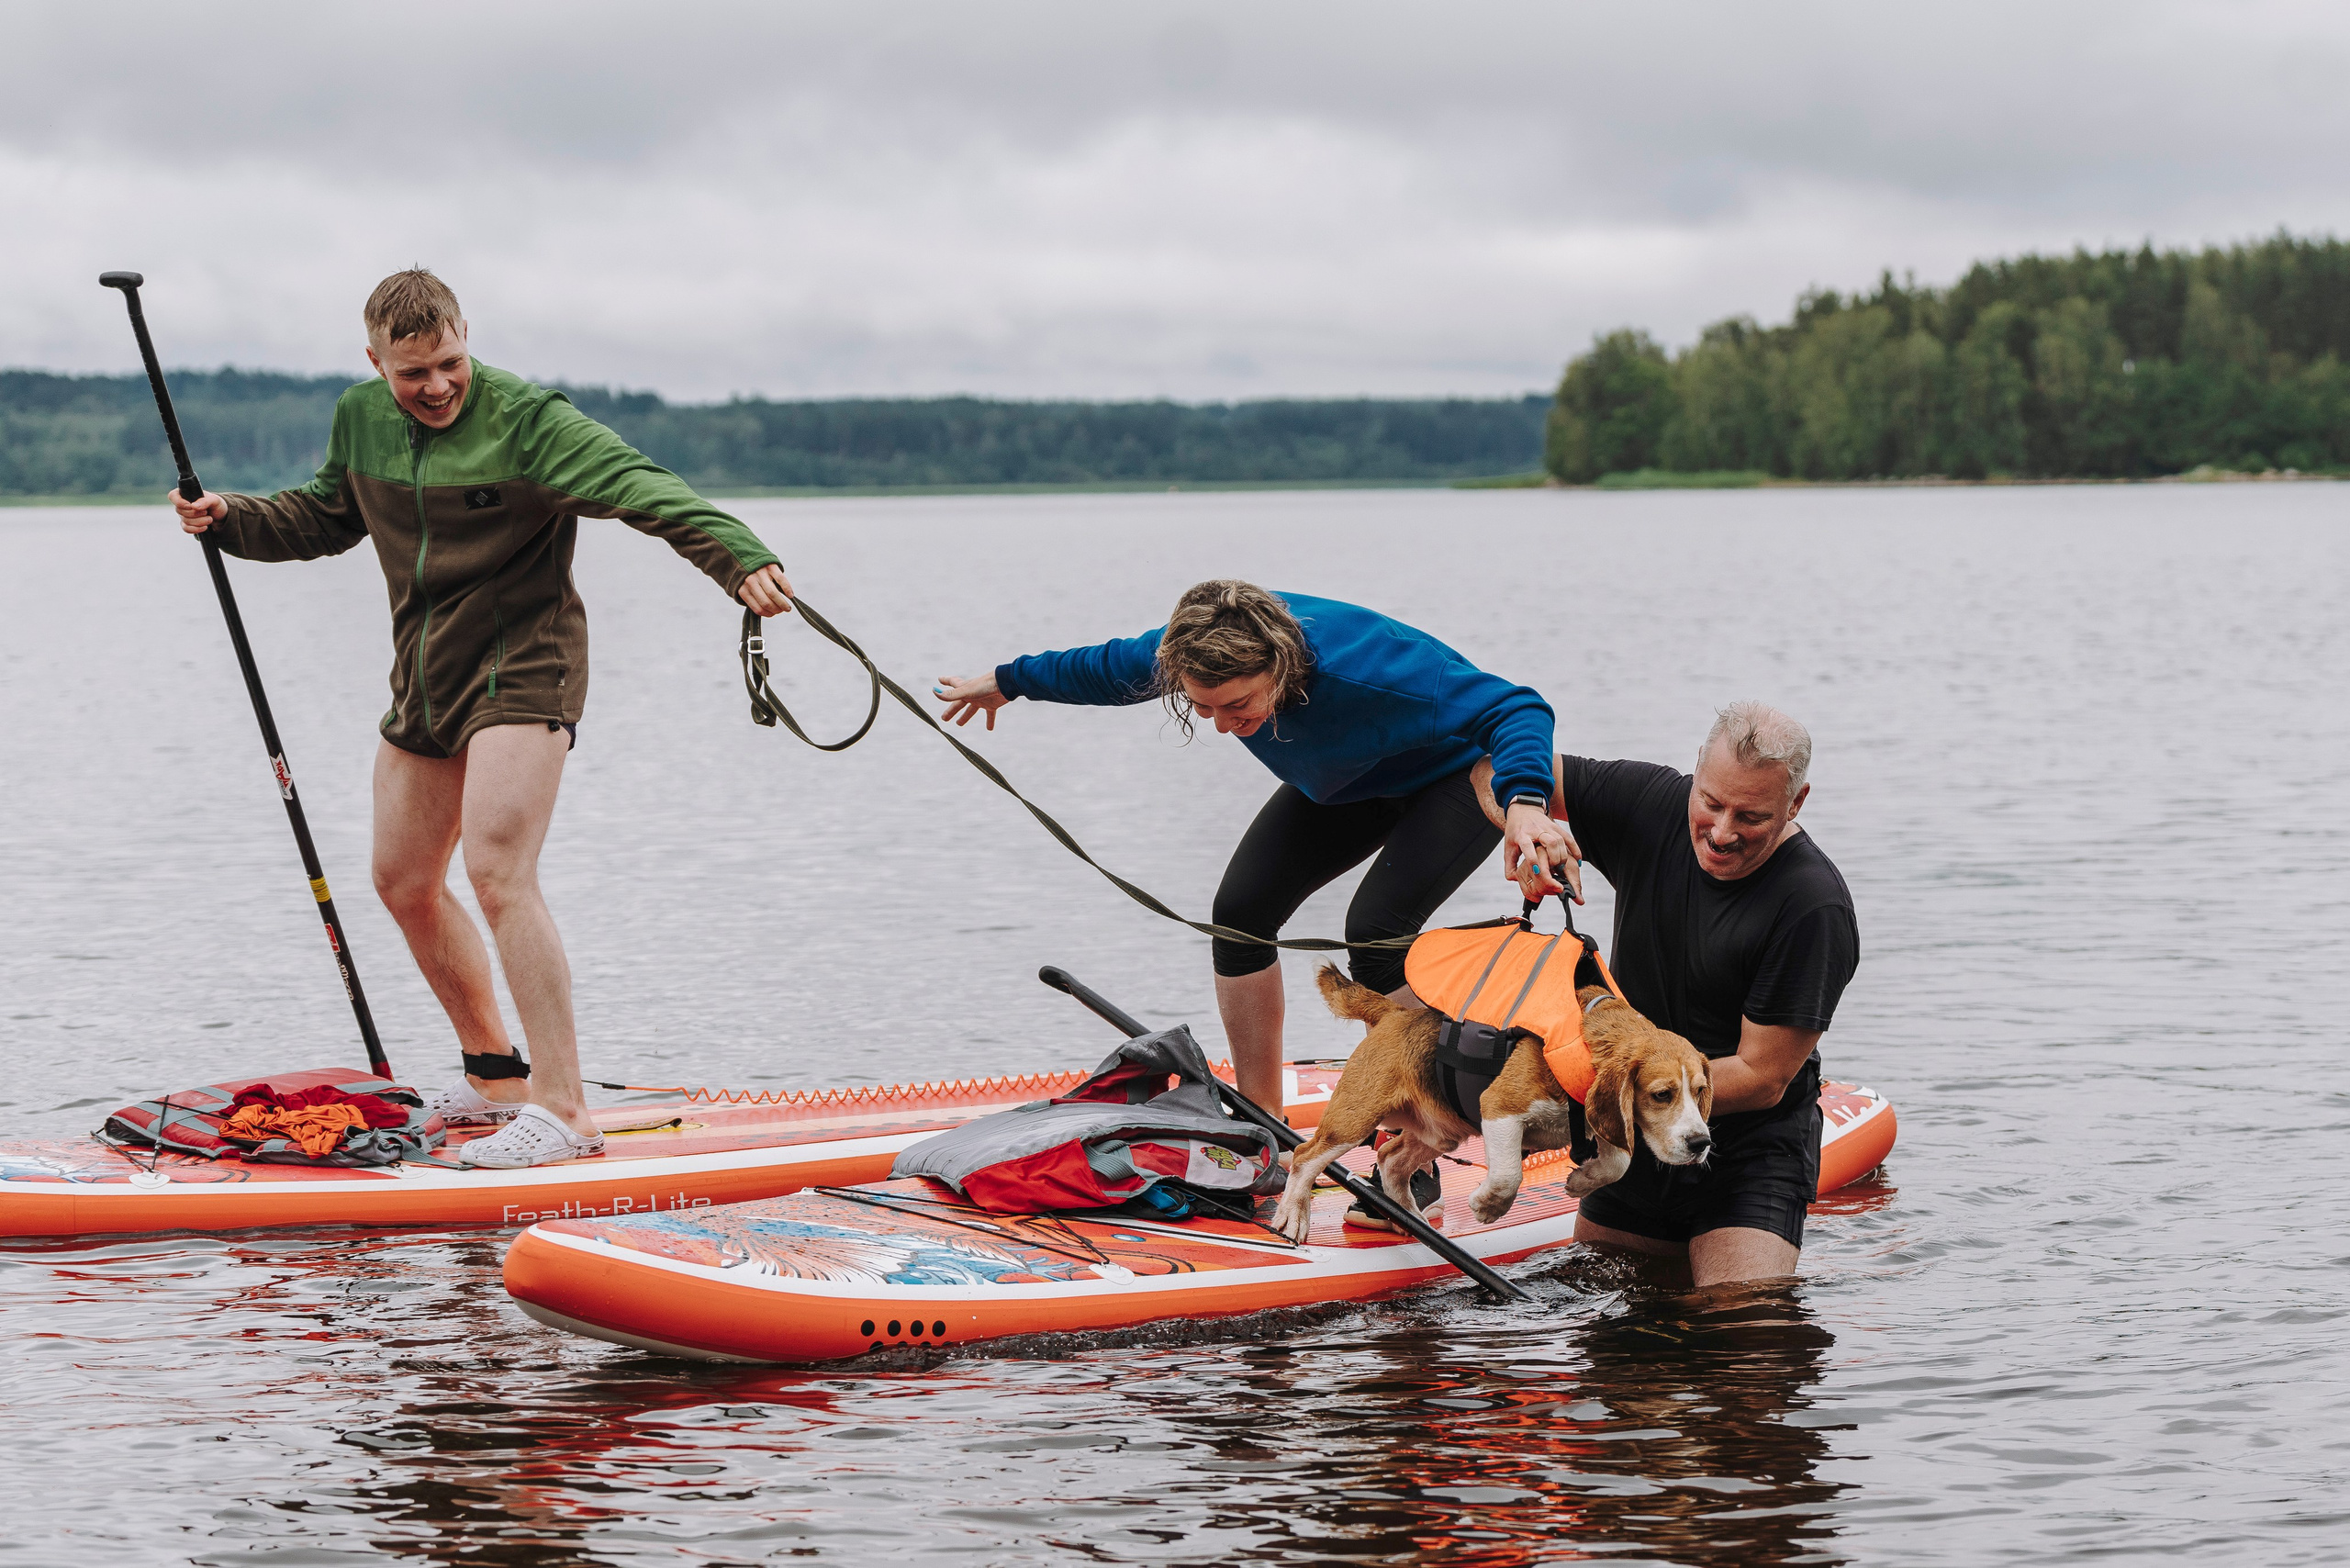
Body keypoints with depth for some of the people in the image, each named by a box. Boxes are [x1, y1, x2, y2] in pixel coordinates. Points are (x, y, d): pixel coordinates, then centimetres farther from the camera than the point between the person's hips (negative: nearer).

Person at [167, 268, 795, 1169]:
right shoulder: (360, 420, 4)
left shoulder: (525, 421, -18)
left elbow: (643, 490, -31)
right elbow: (325, 518, 23)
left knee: (497, 874, -21)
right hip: (424, 679, 8)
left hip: (520, 672, -8)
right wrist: (231, 519, 6)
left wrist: (741, 558, -46)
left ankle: (562, 1109, -20)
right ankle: (494, 1076, 32)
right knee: (403, 883, 15)